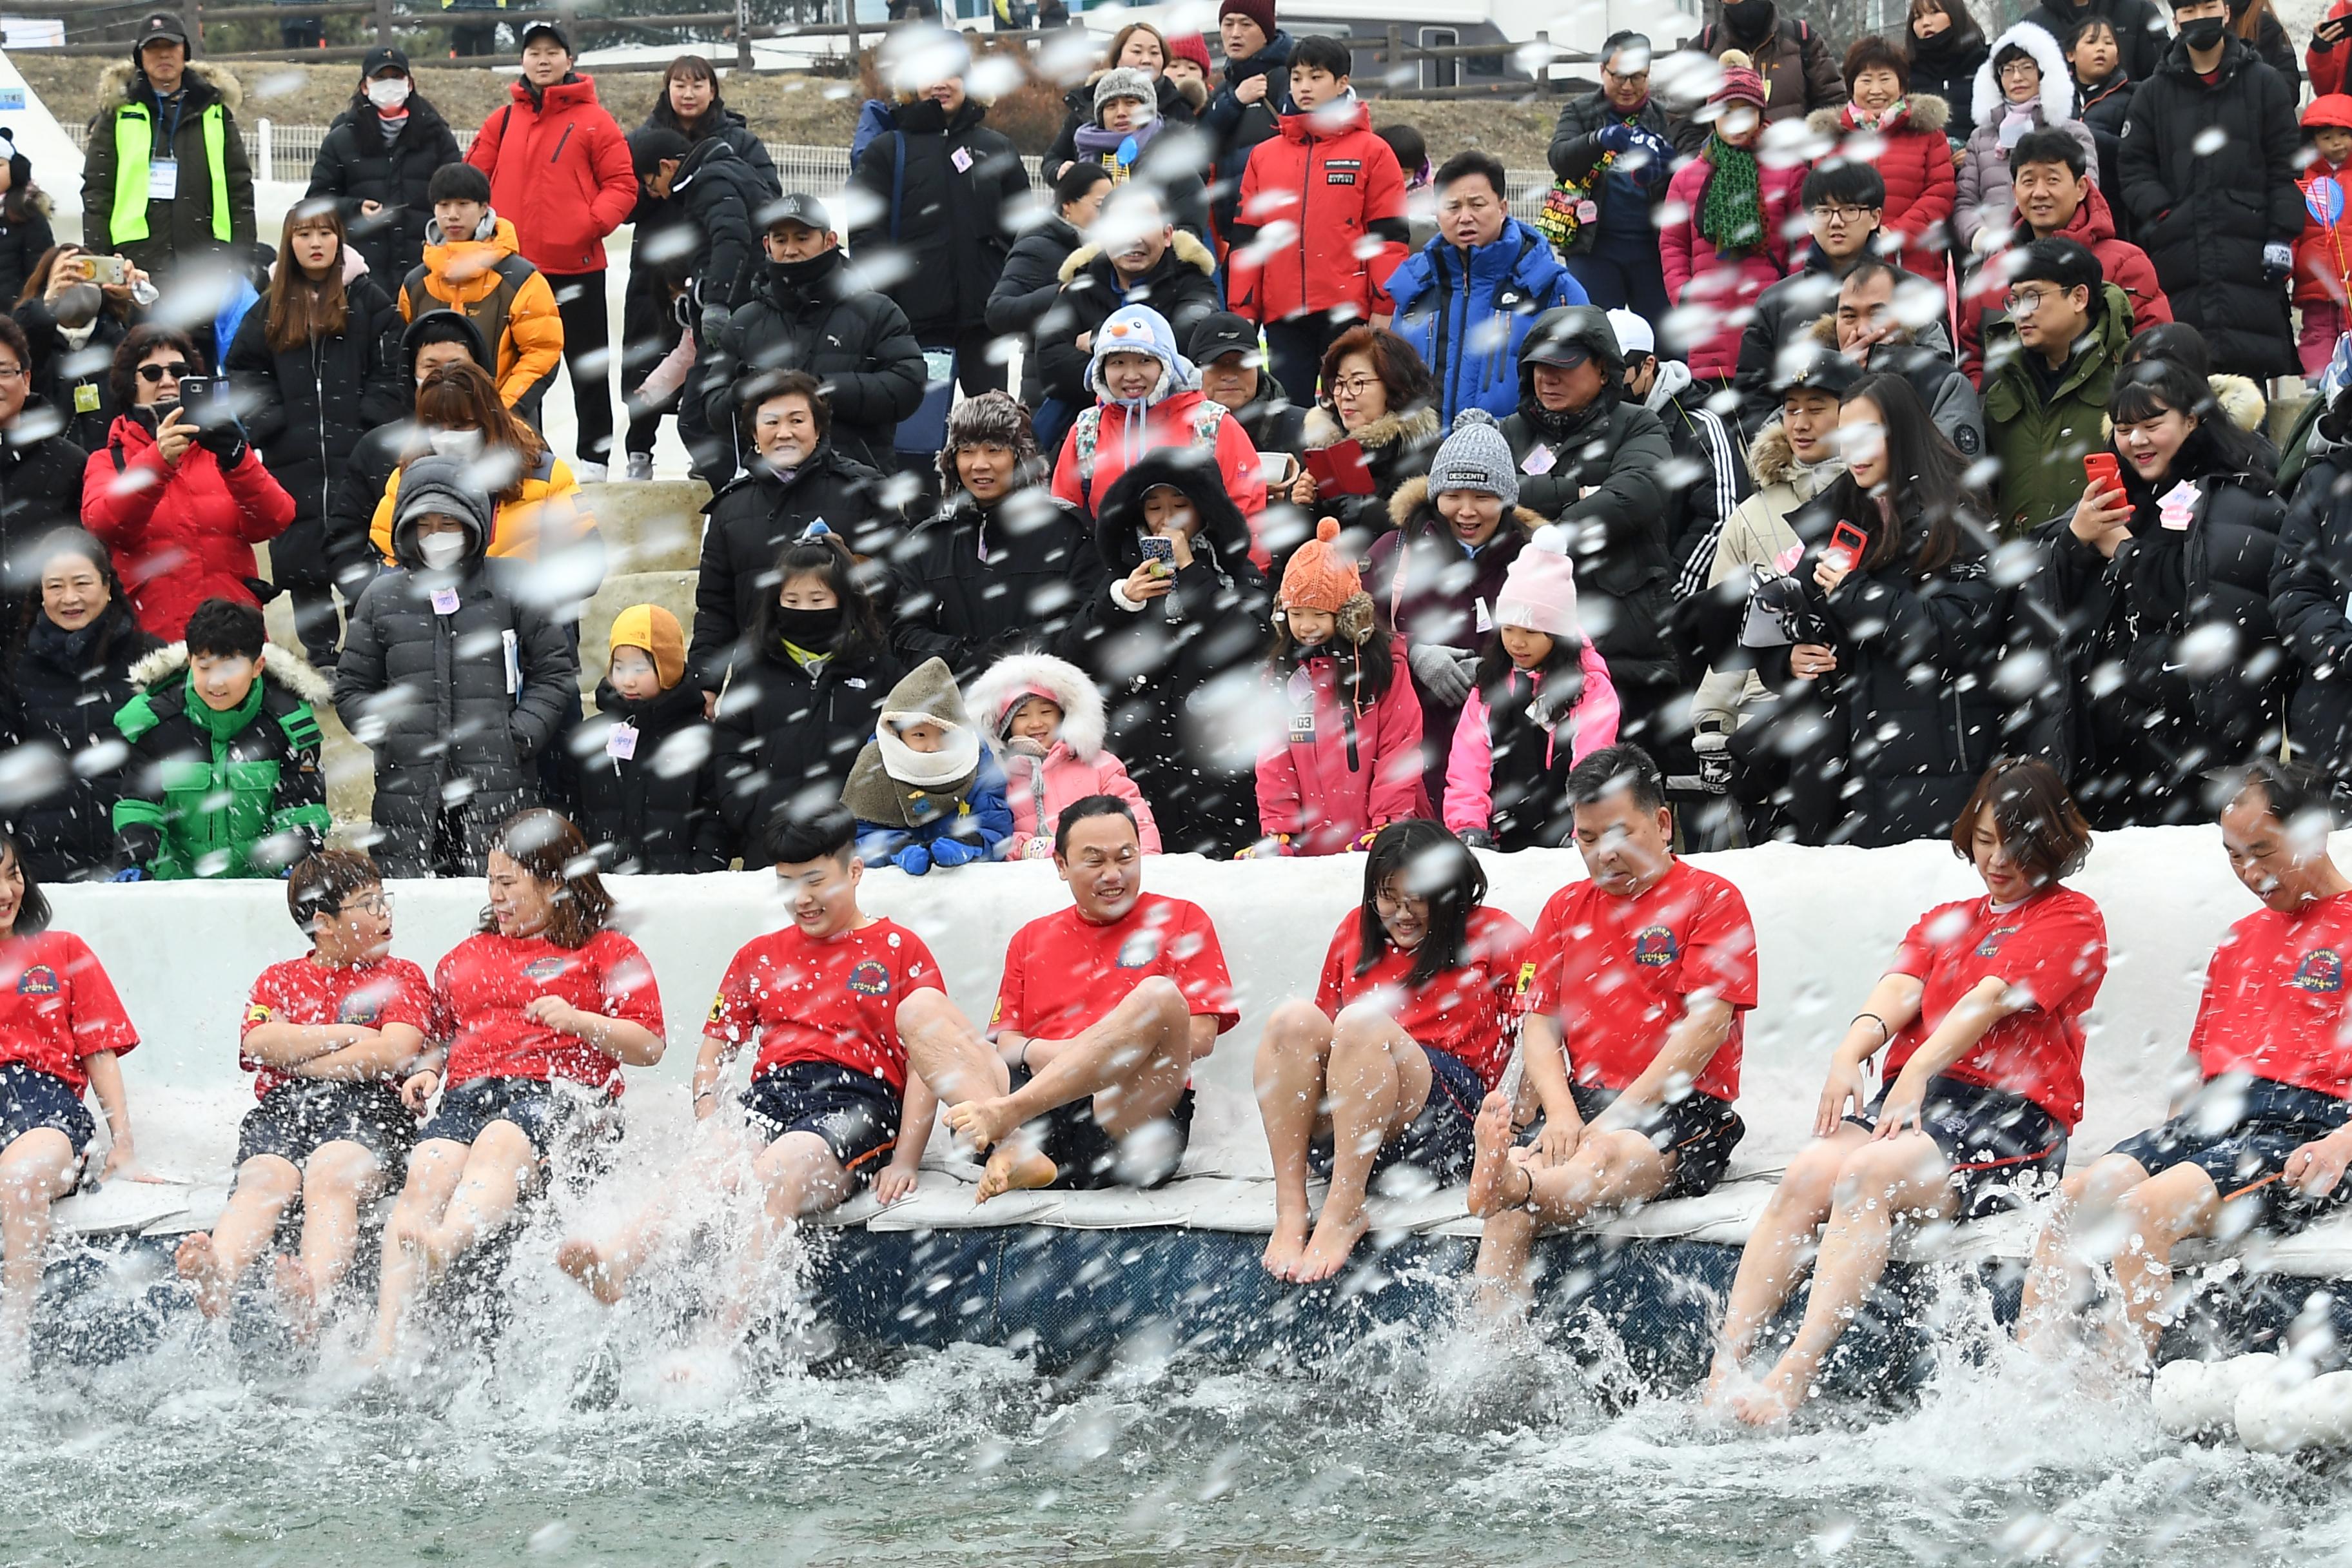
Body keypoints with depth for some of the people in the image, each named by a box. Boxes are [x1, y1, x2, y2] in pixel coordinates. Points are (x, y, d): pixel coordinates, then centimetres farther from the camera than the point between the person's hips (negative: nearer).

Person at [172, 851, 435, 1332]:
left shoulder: (401, 977, 23)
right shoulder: (278, 980, 28)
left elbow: (395, 1054, 3)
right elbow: (260, 1044, 6)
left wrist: (298, 1059, 4)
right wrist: (351, 1036, 2)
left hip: (368, 1105, -2)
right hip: (281, 1109, 2)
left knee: (329, 1178, -37)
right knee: (263, 1180, -33)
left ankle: (312, 1296, -67)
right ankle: (215, 1282, -65)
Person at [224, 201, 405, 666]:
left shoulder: (369, 300, 3)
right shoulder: (270, 310, 12)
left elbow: (391, 371, 1)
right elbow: (244, 371, 13)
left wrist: (370, 427, -9)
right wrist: (268, 426, 0)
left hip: (359, 456, -3)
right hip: (293, 460, 3)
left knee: (361, 557, -6)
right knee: (299, 555, 4)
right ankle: (319, 652, 14)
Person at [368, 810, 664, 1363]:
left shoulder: (607, 952, 16)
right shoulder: (465, 958, 33)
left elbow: (649, 1046, 7)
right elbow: (445, 1037, 38)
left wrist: (577, 1020, -8)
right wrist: (428, 1073, 14)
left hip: (561, 1091, -4)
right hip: (468, 1091, 4)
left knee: (499, 1145, -39)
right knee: (427, 1174, -29)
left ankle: (442, 1249, -73)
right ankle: (384, 1345, -47)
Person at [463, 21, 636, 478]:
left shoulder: (593, 122, -3)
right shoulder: (502, 123, 8)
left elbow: (622, 184, -4)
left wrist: (593, 223, -18)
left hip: (577, 266, -4)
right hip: (513, 265, 4)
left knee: (589, 366, 3)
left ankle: (595, 456, 12)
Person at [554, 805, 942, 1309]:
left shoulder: (900, 950, 13)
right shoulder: (759, 956, 27)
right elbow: (715, 1047, 25)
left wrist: (906, 1162, -8)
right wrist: (708, 1120, 2)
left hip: (859, 1101, -3)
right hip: (771, 1093, 3)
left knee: (781, 1167, -37)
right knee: (714, 1160, -32)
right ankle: (616, 1259, -61)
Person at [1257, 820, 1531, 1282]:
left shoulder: (1493, 937, 10)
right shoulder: (1356, 931, 23)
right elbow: (1327, 1021, 29)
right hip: (1334, 1130, 4)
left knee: (1362, 1024, -31)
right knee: (1293, 1018, -25)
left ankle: (1344, 1211, -36)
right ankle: (1289, 1212, -32)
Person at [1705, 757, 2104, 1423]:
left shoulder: (2072, 919, 7)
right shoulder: (1945, 922, 28)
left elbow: (1993, 998, -8)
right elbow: (1901, 986, 8)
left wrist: (1918, 1074, -22)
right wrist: (1853, 1049, -15)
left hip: (2009, 1116, -5)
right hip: (1911, 1103, 5)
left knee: (1866, 1175, -32)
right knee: (1808, 1174, -26)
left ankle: (1794, 1376, -43)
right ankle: (1721, 1371, -37)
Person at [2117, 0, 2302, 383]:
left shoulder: (2264, 84, 11)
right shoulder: (2153, 93, 16)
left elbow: (2286, 167, 7)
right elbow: (2135, 165, 12)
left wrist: (2283, 236, -3)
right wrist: (2157, 214, -6)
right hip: (2181, 256, 1)